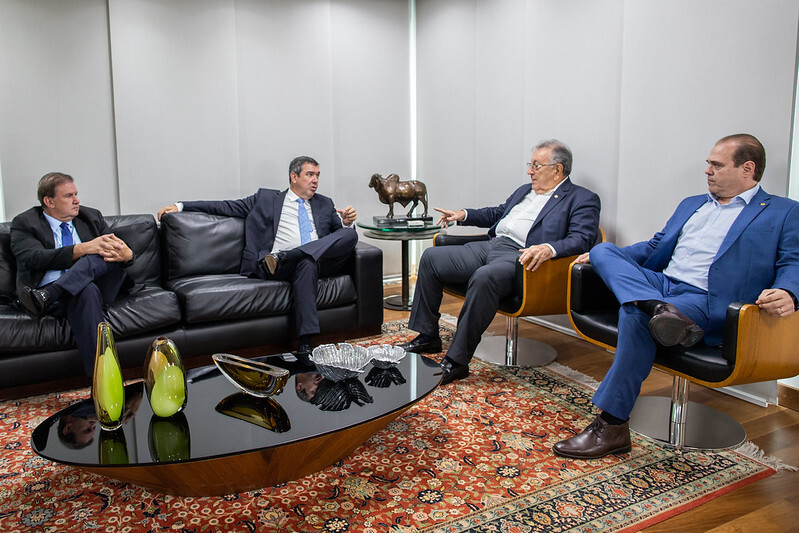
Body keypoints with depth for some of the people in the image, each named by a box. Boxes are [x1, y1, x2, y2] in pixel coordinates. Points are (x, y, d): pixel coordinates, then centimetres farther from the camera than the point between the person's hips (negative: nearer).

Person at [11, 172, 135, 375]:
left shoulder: (92, 216, 20)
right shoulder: (24, 223, 9)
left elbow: (121, 249, 11)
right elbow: (34, 258, -11)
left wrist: (126, 254, -17)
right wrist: (82, 249, -22)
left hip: (101, 286, 3)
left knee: (111, 252, -25)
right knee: (86, 291, -38)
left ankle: (46, 296, -37)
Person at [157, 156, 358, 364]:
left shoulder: (325, 204, 28)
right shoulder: (266, 198, 20)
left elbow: (342, 231, 23)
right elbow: (229, 207, 18)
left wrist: (346, 221, -2)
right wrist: (180, 206, 12)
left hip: (319, 262, 3)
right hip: (279, 267, -3)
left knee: (351, 234, -24)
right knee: (307, 264, -39)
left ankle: (282, 258, -28)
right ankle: (304, 345, -39)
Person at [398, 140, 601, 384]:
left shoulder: (583, 199, 4)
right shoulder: (525, 190, 28)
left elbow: (582, 238, -12)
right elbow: (496, 213, 38)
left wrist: (549, 248, -30)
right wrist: (464, 215, 24)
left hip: (521, 256, -8)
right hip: (489, 246, 9)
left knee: (484, 277, -39)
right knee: (430, 258, -1)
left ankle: (457, 360, -29)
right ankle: (427, 337, 7)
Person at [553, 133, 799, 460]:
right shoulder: (690, 205, 29)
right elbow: (655, 248, 30)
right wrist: (605, 258, 18)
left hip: (708, 301, -6)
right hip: (659, 285, 7)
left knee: (635, 314, -35)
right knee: (603, 250, -15)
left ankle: (612, 426, -27)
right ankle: (661, 311, -40)